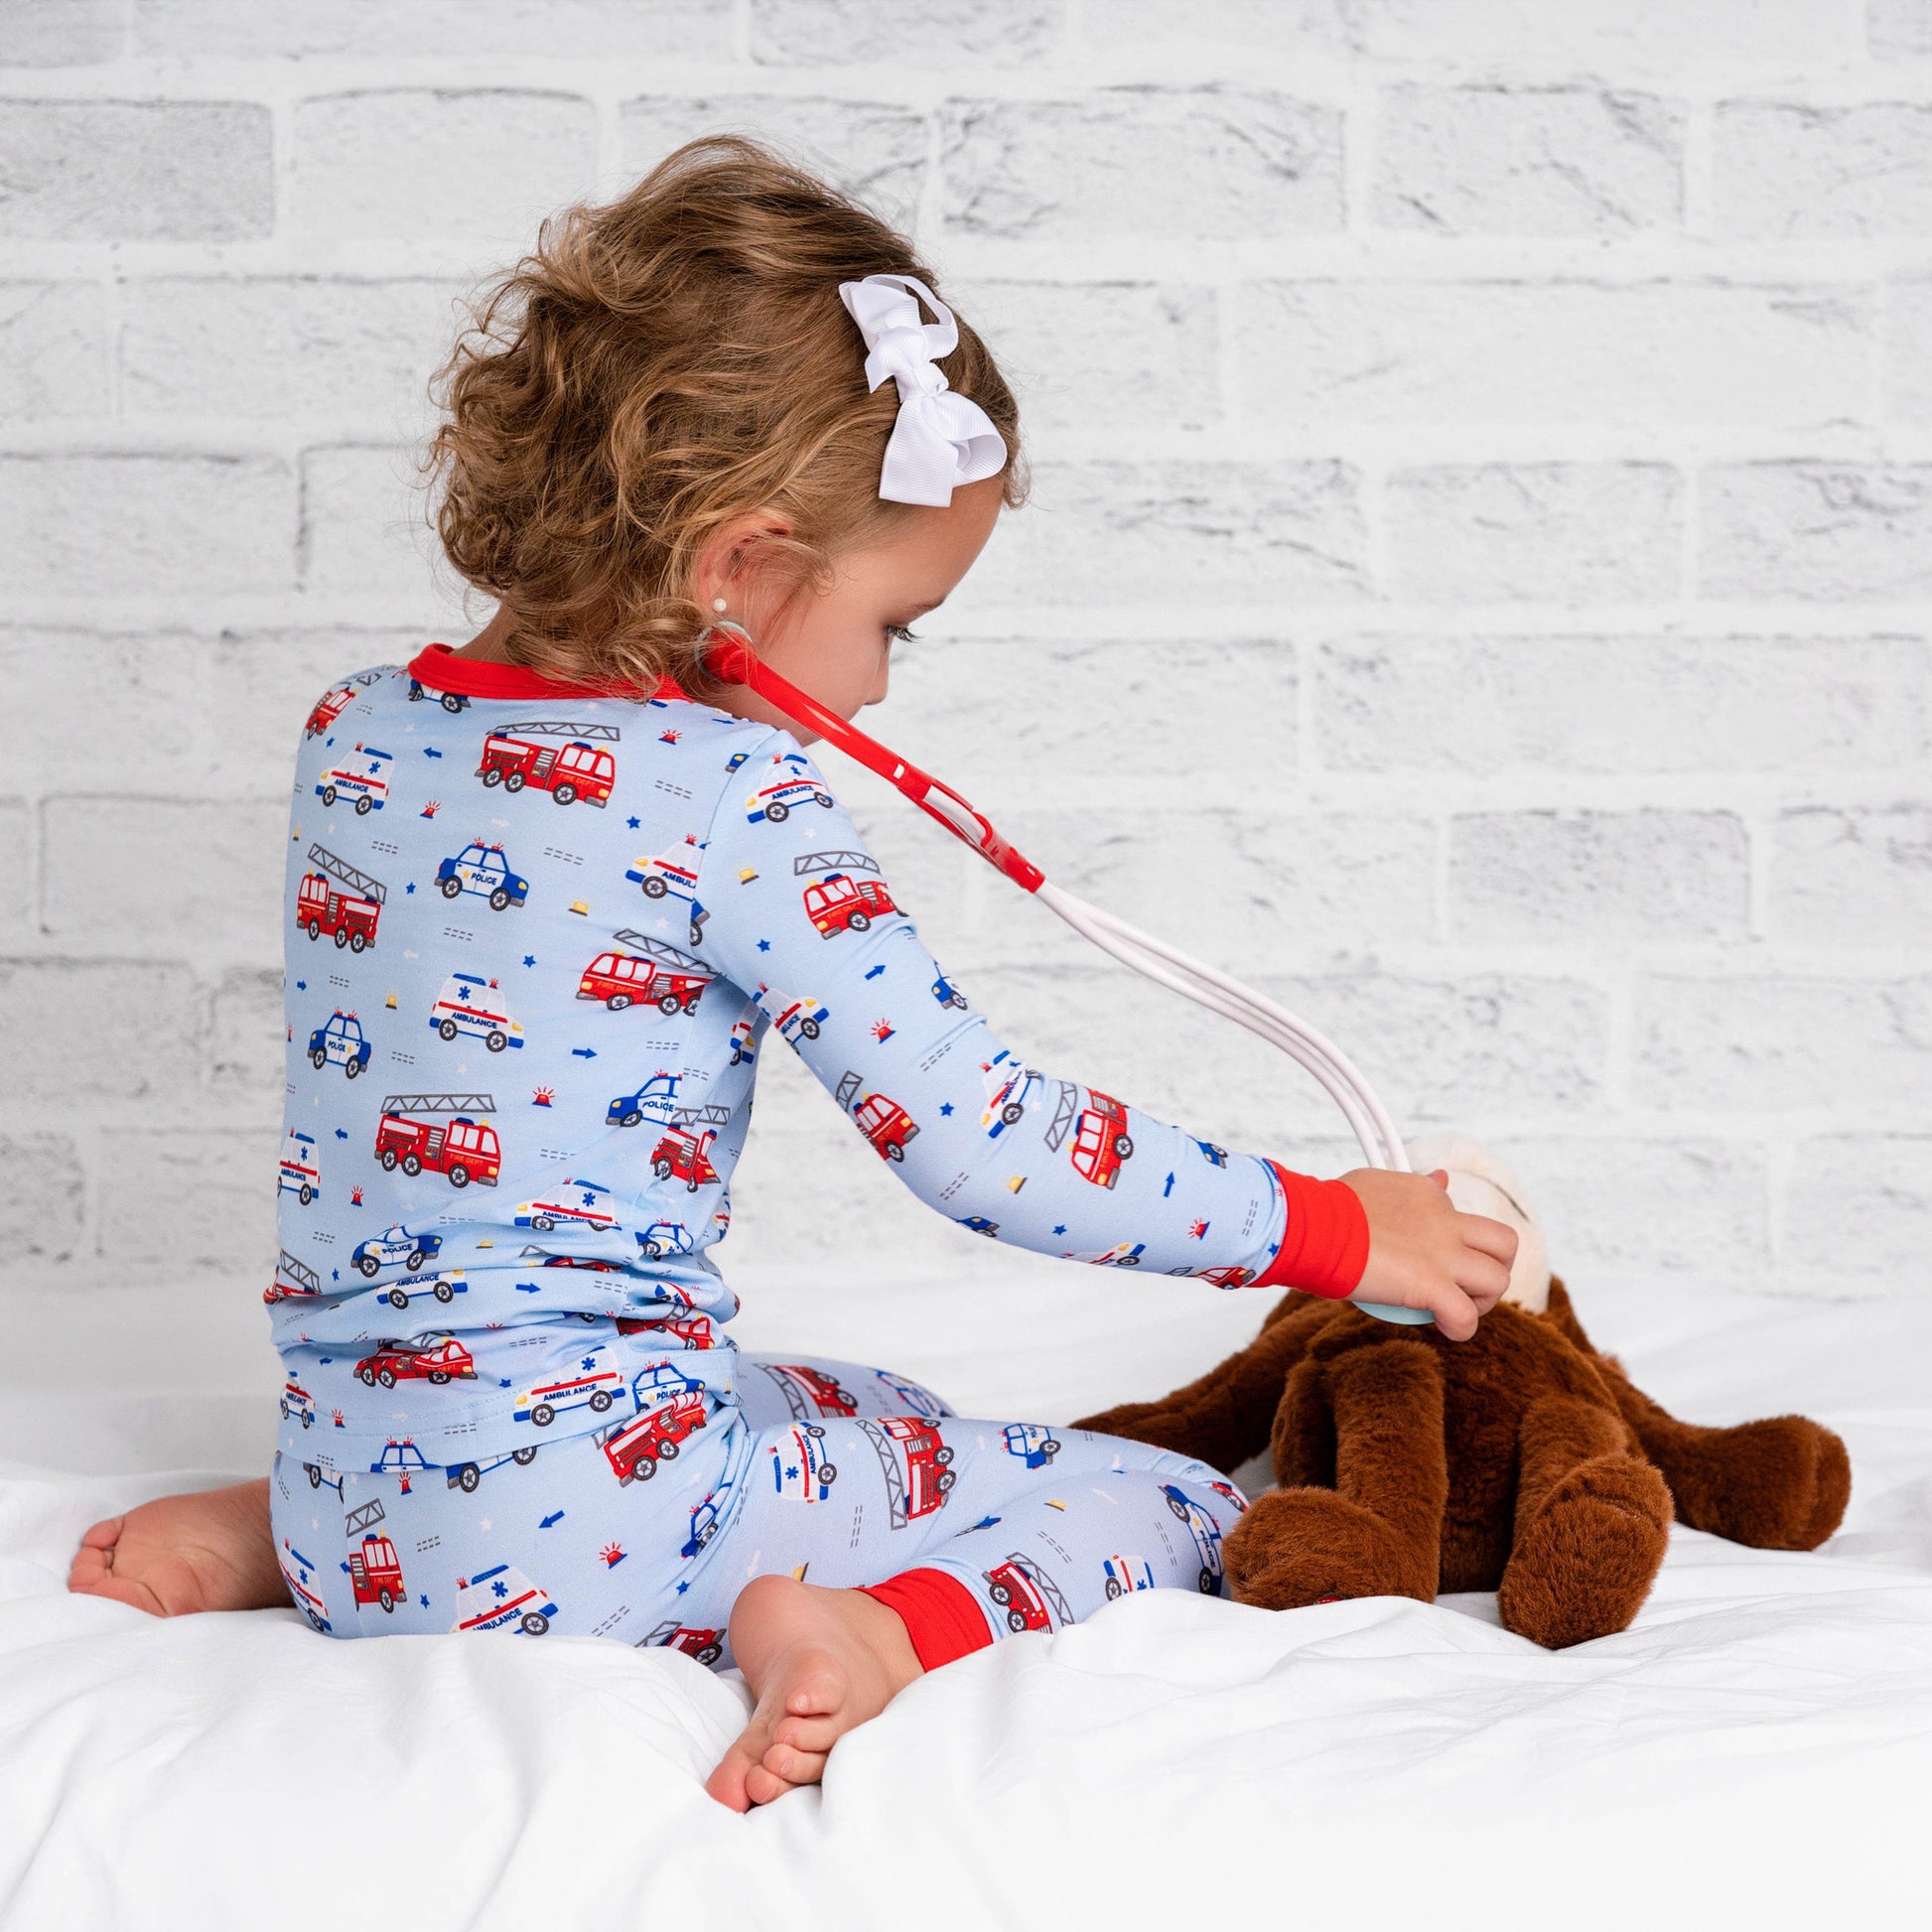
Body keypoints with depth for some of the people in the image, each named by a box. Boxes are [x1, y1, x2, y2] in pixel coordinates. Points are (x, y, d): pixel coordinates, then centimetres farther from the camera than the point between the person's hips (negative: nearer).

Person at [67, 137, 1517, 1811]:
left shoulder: (355, 732, 5)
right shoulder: (729, 797, -15)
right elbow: (982, 1140, -14)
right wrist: (1338, 1230, -6)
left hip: (357, 1488, 7)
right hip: (595, 1505, -7)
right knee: (1190, 1511, 3)